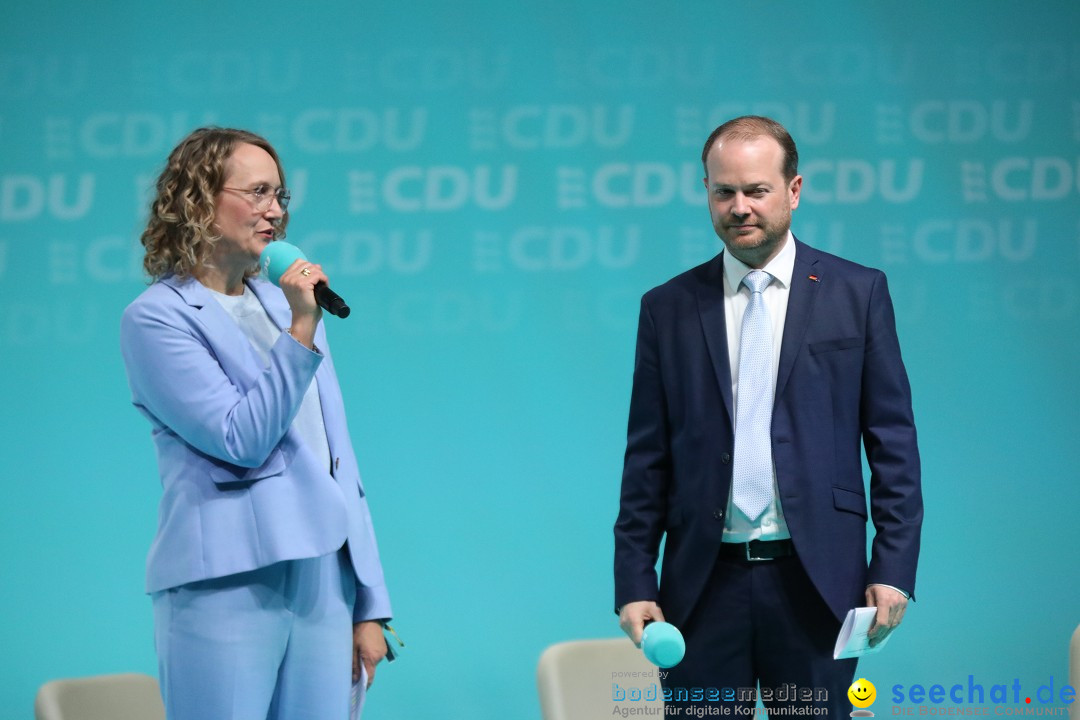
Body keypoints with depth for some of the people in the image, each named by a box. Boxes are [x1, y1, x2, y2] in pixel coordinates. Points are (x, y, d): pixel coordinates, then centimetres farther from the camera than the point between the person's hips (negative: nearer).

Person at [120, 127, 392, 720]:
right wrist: (301, 333, -17)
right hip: (226, 585, -5)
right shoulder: (155, 318, -3)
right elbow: (242, 441, -12)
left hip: (323, 583, 6)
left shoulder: (286, 304, 14)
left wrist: (369, 606, 13)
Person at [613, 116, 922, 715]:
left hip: (815, 581, -1)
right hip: (705, 582, 1)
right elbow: (647, 460, 8)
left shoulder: (857, 294, 4)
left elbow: (893, 441, 3)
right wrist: (634, 584, 1)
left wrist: (893, 568, -5)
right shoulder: (668, 308, 8)